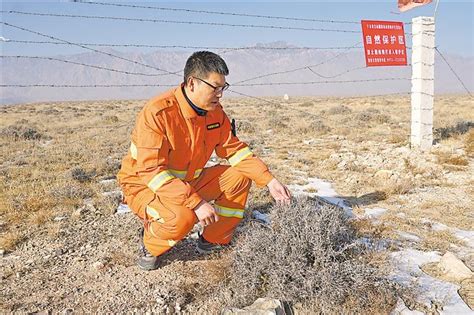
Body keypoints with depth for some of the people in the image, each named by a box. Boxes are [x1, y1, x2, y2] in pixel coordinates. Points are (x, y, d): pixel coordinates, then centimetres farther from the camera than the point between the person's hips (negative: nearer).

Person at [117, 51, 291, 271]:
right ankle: (151, 246, 0)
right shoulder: (157, 113, -28)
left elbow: (234, 149, 0)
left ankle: (214, 241, 9)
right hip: (144, 186, -7)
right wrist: (196, 202, -39)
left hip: (187, 181, 7)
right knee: (182, 217, -36)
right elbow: (152, 172, -32)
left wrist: (269, 180, -12)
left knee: (239, 177, -6)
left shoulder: (215, 112, -5)